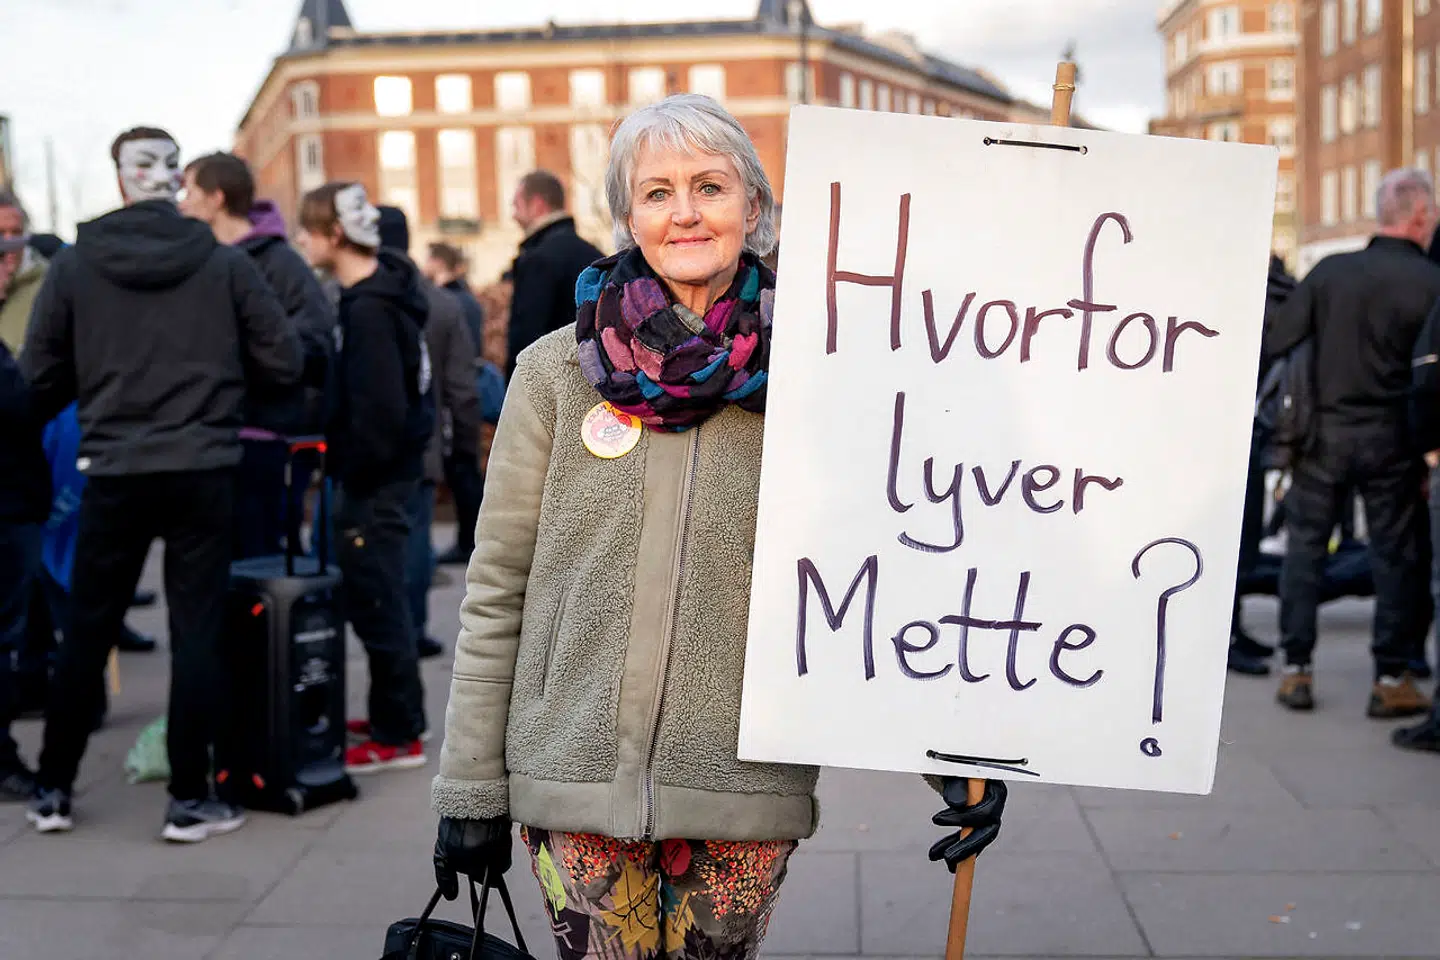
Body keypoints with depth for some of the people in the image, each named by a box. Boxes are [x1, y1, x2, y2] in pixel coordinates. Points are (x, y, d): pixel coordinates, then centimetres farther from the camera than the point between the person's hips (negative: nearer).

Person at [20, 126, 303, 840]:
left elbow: (40, 380, 2)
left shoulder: (73, 266, -1)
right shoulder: (224, 264, -3)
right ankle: (192, 799, 8)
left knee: (86, 633, 14)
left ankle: (53, 790, 23)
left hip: (112, 474, 2)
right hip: (201, 470, -1)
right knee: (197, 635, 5)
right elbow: (282, 362, 0)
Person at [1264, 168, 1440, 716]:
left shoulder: (1331, 270, -3)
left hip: (1324, 430, 2)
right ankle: (1391, 679, 13)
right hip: (1391, 437, -2)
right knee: (1396, 553, 9)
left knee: (1305, 545, 12)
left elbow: (1277, 342, -5)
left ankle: (1296, 670, 13)